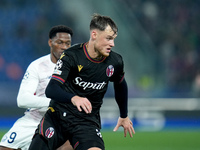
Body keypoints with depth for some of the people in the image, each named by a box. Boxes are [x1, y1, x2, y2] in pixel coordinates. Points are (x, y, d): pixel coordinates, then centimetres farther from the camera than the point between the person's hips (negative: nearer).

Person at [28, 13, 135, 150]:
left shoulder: (115, 62, -2)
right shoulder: (71, 56, -15)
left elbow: (120, 86, 21)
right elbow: (51, 89, -25)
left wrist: (124, 116, 32)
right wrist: (73, 98, -45)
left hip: (88, 122, 1)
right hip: (58, 116, -1)